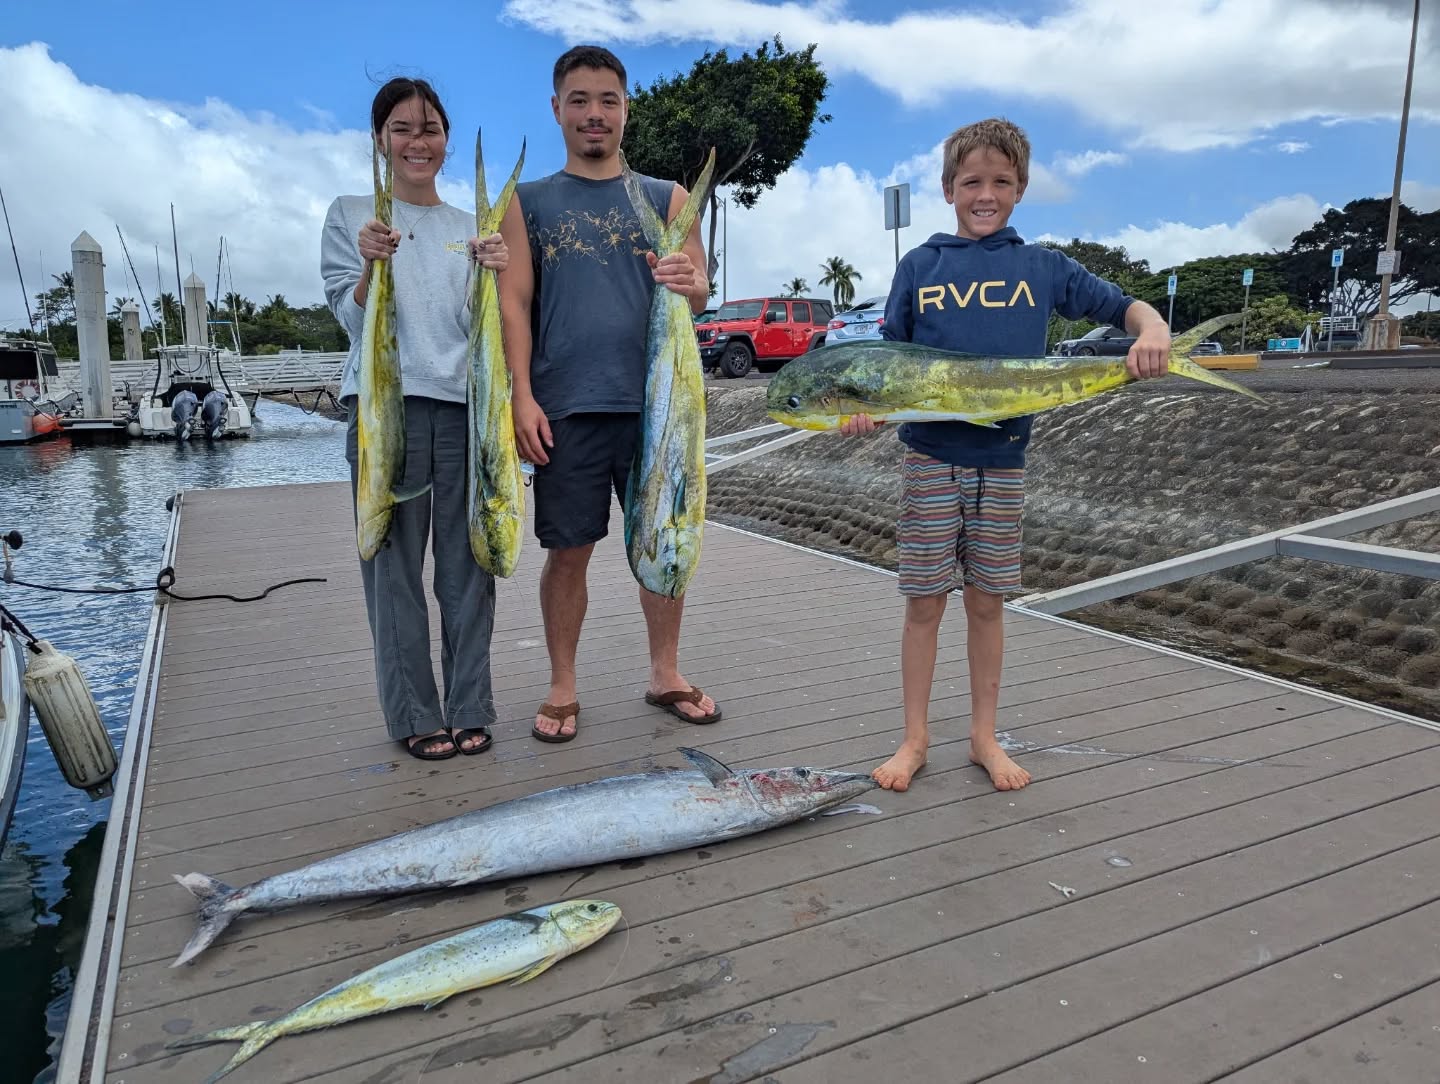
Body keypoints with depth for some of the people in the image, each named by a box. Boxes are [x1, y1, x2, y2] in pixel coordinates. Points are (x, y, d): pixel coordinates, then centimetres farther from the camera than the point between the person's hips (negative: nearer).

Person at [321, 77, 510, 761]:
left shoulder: (470, 226, 16)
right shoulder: (350, 216, 9)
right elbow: (354, 321, 1)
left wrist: (494, 277, -10)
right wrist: (372, 265, -19)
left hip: (464, 404, 2)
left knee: (467, 563, 2)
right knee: (395, 563, -2)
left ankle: (469, 708, 13)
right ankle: (414, 715, 9)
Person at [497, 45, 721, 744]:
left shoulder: (665, 198, 13)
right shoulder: (528, 202, 11)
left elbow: (702, 295, 9)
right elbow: (514, 303, 3)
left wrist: (689, 285, -16)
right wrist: (522, 396, -8)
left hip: (653, 399, 2)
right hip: (565, 406, -1)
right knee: (568, 549, 3)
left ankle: (665, 674, 22)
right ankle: (562, 687, 18)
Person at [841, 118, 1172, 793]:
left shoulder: (1042, 267, 6)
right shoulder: (919, 266, 5)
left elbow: (1124, 306, 8)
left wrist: (1153, 330, -14)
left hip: (1004, 459, 1)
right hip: (930, 456, -1)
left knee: (986, 602, 9)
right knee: (924, 601, 3)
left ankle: (984, 737, 23)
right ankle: (915, 739, 17)